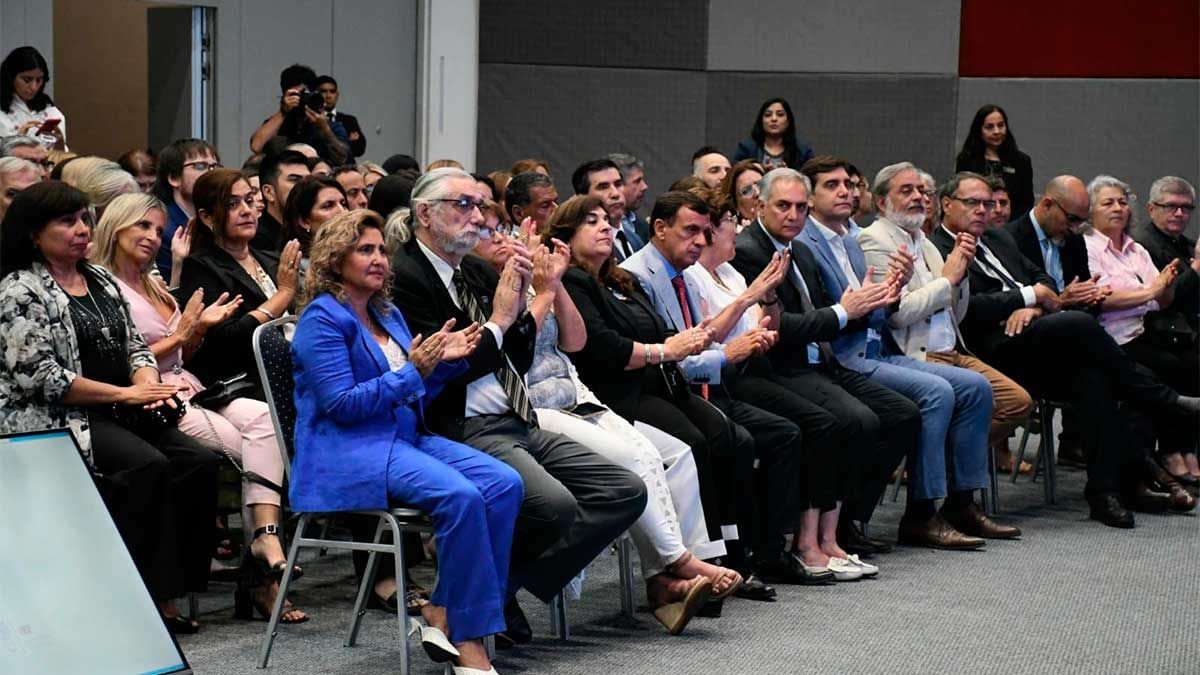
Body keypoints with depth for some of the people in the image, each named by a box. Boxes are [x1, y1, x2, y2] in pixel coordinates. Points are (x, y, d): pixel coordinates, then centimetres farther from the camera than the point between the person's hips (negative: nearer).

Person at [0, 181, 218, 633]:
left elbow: (135, 346, 20)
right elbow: (38, 376, -14)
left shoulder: (101, 280, 18)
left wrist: (147, 382, -4)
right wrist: (124, 393, -13)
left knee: (199, 463, -18)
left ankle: (168, 593, -19)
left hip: (118, 411, 7)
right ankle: (142, 592, -24)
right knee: (147, 466, -31)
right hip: (54, 420, -7)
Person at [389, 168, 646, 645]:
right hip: (464, 432, -9)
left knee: (627, 493, -4)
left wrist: (519, 303, 4)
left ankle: (503, 586, -7)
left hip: (519, 426, 10)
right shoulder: (404, 276, -8)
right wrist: (498, 320, -9)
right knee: (555, 506, -32)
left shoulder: (476, 271, 18)